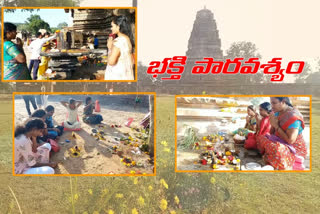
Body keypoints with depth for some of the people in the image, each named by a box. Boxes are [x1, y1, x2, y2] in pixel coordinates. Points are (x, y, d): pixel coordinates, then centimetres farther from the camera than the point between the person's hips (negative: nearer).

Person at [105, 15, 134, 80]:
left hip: (116, 76, -8)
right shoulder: (128, 39, 6)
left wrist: (109, 47, -12)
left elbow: (111, 62, -25)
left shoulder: (118, 41, -19)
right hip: (127, 75, 8)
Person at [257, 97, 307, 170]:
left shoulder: (293, 116, -22)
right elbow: (272, 133, 11)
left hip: (294, 149, -9)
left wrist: (276, 126, -21)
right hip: (281, 144, 9)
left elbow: (290, 140, -28)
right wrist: (272, 125, -9)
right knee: (261, 138, 4)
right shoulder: (278, 113, 3)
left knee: (275, 148, -35)